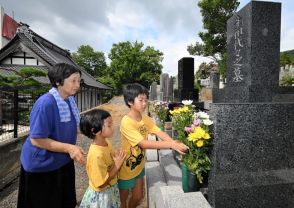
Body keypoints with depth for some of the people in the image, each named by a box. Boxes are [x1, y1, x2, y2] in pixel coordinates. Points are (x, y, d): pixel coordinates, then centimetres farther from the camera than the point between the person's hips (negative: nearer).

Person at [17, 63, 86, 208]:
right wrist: (69, 148, -29)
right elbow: (36, 140, -25)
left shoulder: (70, 100, -3)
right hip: (42, 166, -7)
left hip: (63, 162, 7)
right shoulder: (45, 103, -28)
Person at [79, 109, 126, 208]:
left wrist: (118, 158, -13)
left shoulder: (106, 142, -10)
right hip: (101, 195, -7)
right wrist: (117, 165, -24)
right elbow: (102, 183, -26)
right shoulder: (96, 155, -34)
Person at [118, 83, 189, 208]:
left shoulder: (145, 118, -6)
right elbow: (144, 144, -36)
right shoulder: (126, 122, -30)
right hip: (126, 168, -6)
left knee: (138, 197, 24)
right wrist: (172, 145, -39)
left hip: (139, 166, 6)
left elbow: (160, 133, -14)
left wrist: (176, 144, -30)